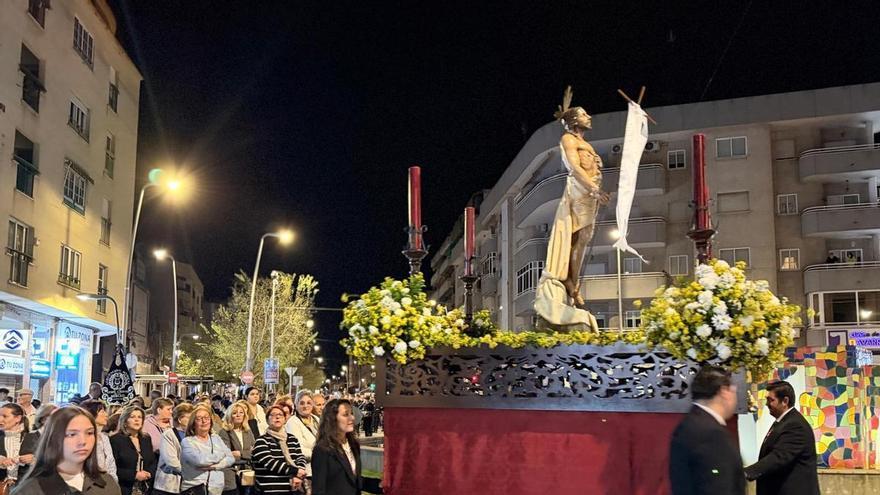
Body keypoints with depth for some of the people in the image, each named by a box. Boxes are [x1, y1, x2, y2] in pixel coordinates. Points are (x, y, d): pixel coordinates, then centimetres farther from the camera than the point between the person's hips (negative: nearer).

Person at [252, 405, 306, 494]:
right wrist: (295, 471, -17)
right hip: (271, 490, -5)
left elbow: (301, 458, 4)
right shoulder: (261, 442, -4)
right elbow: (269, 463, -15)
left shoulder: (292, 439, 13)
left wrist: (298, 475, -15)